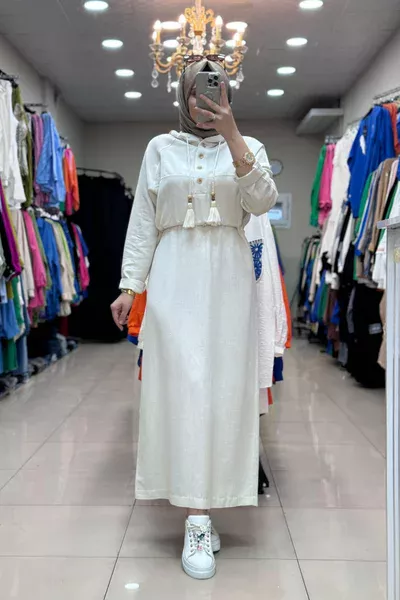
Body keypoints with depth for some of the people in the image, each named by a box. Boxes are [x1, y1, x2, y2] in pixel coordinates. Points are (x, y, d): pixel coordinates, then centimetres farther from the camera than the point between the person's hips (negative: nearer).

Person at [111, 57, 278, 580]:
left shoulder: (248, 146, 12)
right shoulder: (161, 148, 12)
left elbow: (263, 202, -7)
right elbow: (142, 221, 8)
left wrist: (232, 135, -13)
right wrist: (130, 285, 1)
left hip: (228, 274, 1)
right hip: (175, 273, 0)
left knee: (224, 383, 0)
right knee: (183, 383, -8)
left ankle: (202, 503, 15)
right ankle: (198, 519, -4)